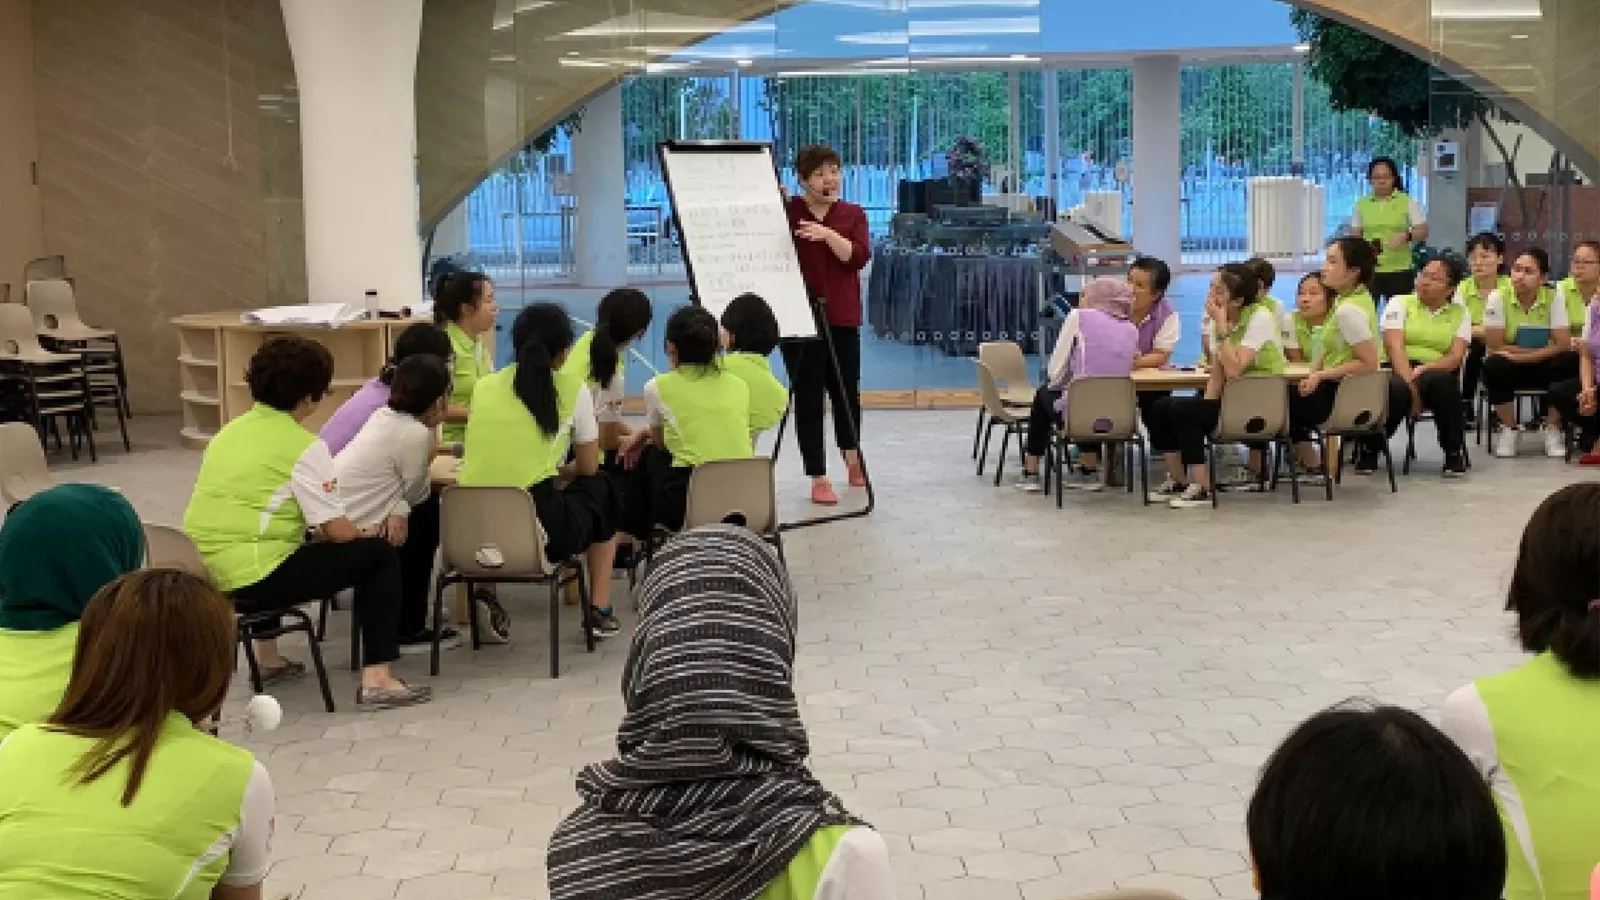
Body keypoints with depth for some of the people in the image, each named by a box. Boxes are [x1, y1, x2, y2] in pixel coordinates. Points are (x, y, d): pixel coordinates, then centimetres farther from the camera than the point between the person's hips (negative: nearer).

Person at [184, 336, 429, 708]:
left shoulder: (230, 432, 14)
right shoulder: (303, 446, -9)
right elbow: (338, 531, -10)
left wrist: (312, 531, 26)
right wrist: (361, 534, 13)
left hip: (201, 576, 8)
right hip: (251, 579, -8)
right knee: (379, 554, 4)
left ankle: (268, 658, 42)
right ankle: (377, 680, -4)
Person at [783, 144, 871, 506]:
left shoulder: (853, 214, 6)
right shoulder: (785, 211, 1)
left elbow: (858, 257, -8)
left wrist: (828, 234, -23)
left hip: (841, 317, 2)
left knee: (846, 392, 15)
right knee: (808, 398, -1)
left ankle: (853, 462, 39)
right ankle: (819, 479, 5)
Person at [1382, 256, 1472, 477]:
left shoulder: (1460, 313, 15)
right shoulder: (1400, 303, 10)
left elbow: (1456, 356, 1)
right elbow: (1395, 347, -5)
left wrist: (1424, 370, -19)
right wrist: (1411, 386, -20)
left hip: (1439, 374, 1)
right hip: (1399, 371, -1)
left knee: (1441, 381, -36)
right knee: (1395, 388, -38)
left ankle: (1455, 453, -18)